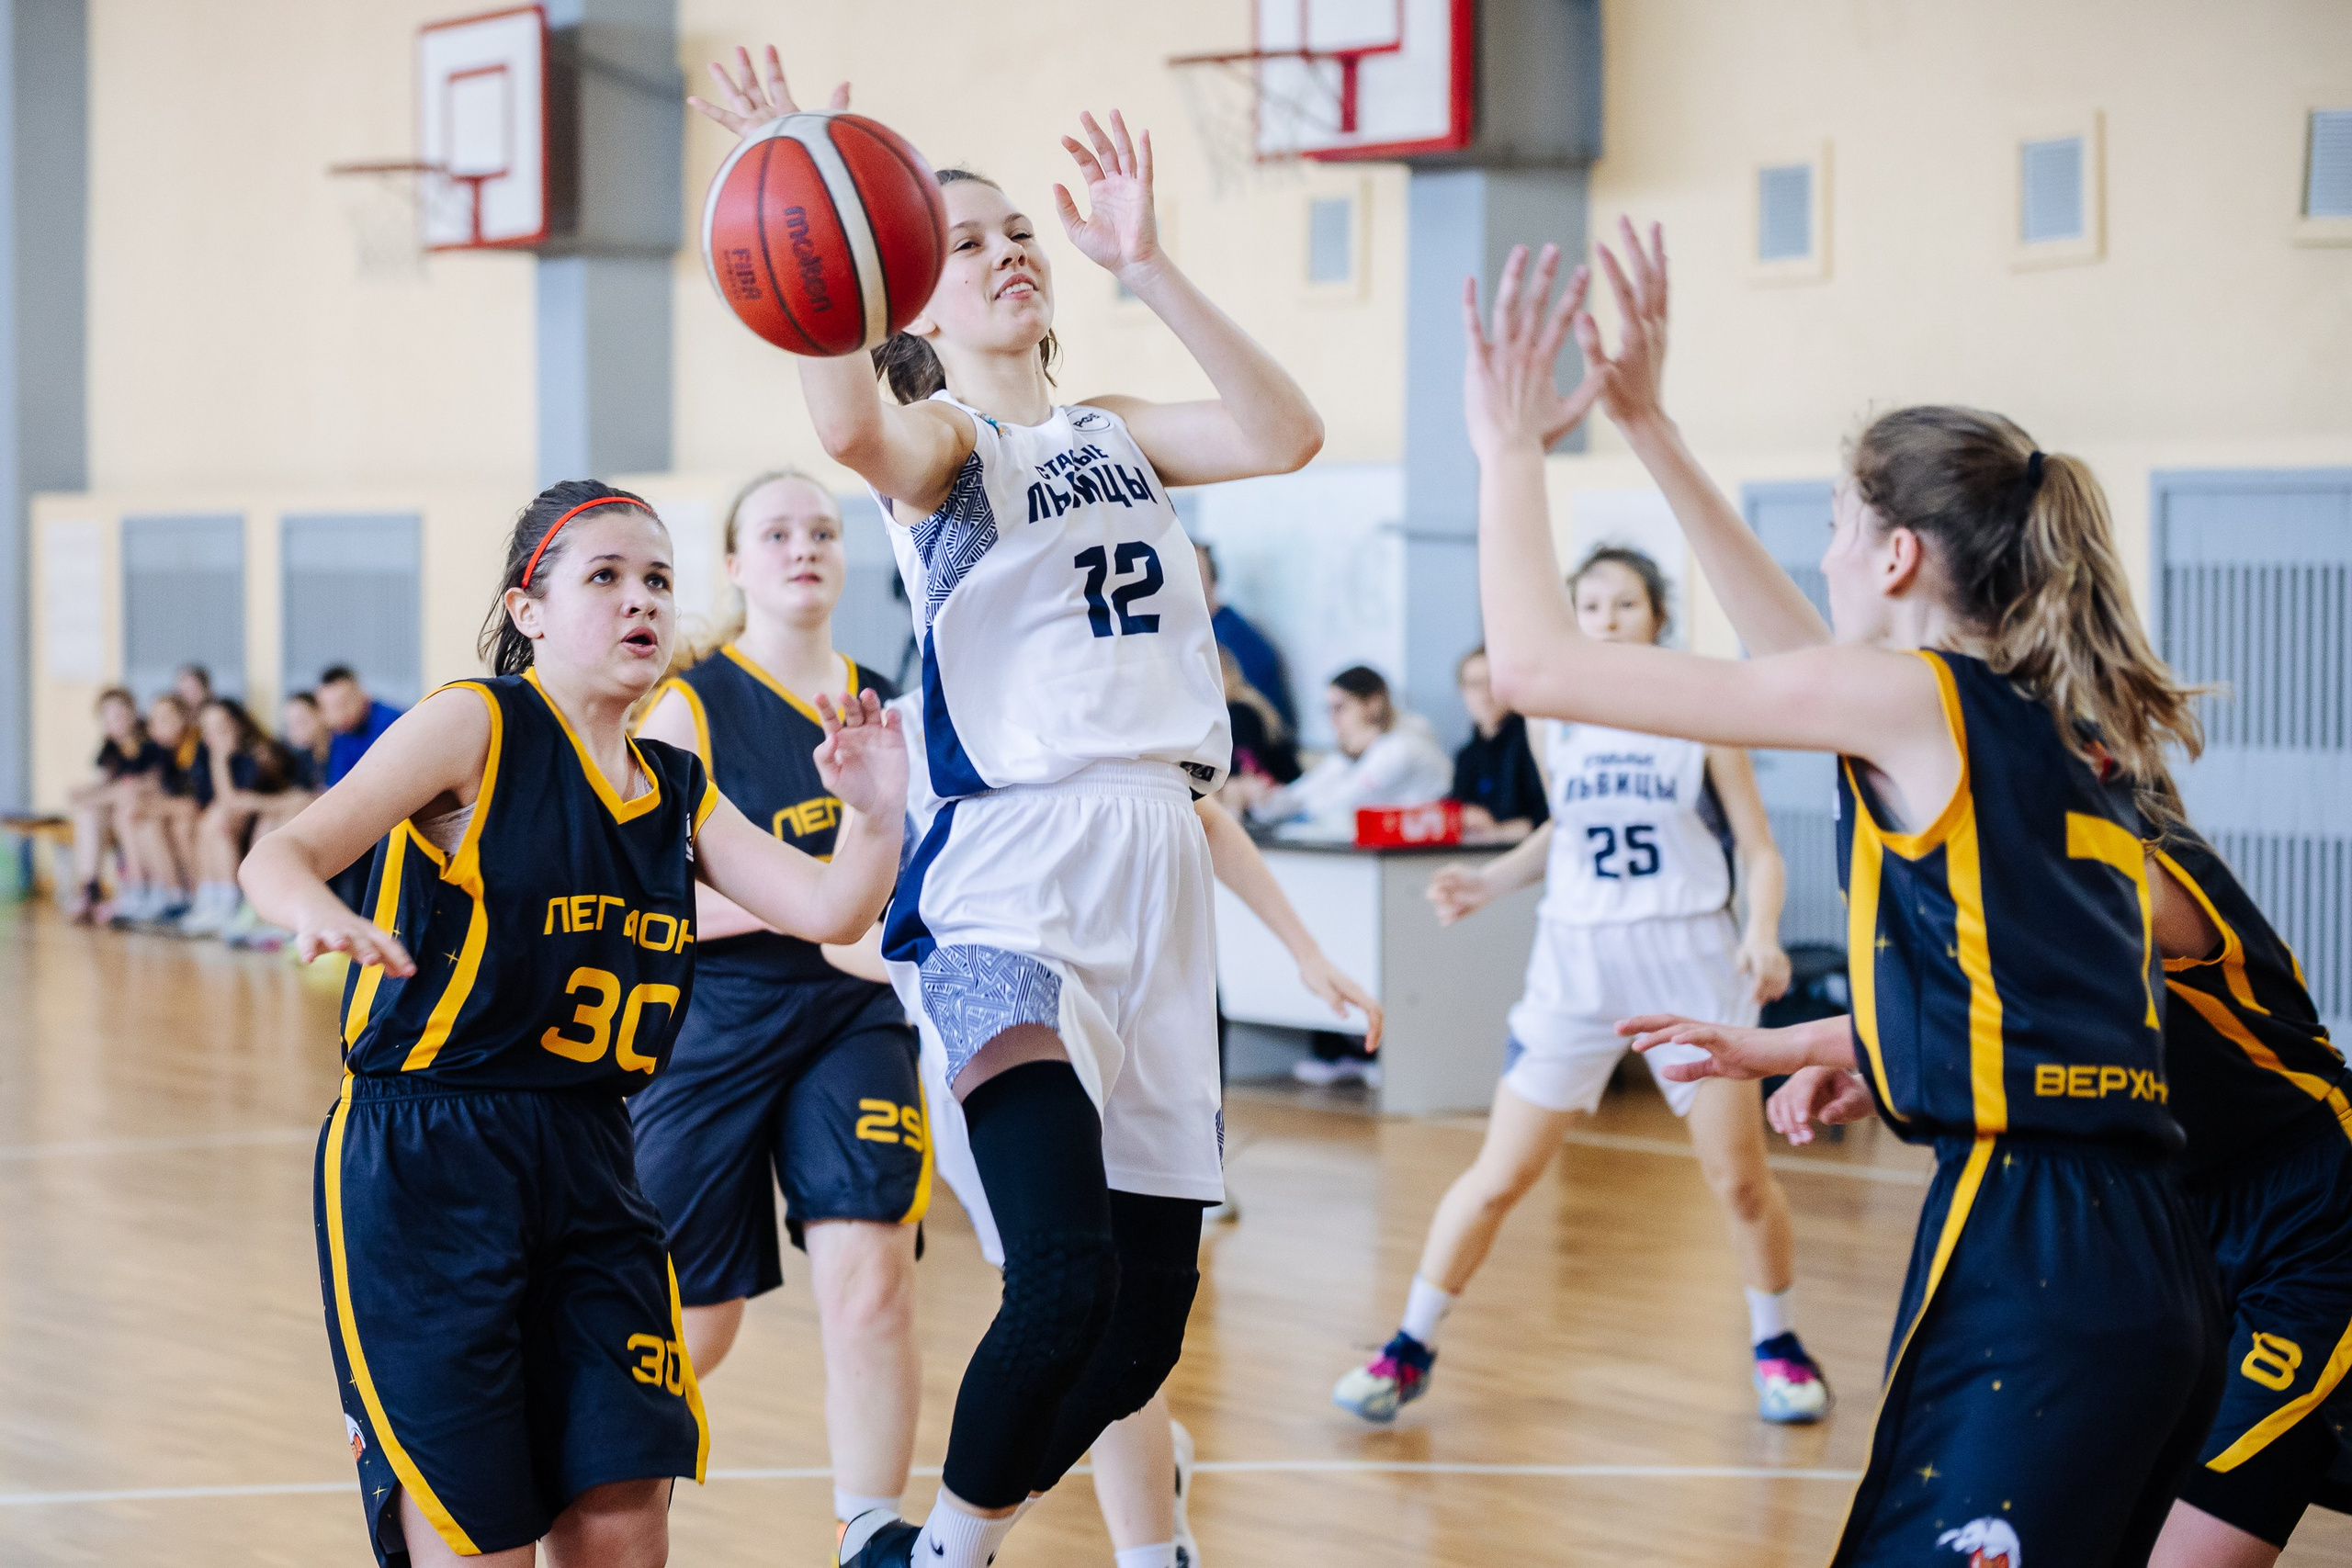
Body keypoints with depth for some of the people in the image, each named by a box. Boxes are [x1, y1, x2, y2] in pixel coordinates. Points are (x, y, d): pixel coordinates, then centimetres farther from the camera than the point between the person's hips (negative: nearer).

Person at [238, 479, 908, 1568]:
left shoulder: (676, 790, 12)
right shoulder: (478, 725, -6)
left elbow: (827, 911, 3)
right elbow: (282, 852, -16)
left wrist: (876, 820, -16)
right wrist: (315, 910, -38)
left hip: (588, 1167, 5)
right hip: (422, 1169, -5)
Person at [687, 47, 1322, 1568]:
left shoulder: (1115, 434, 19)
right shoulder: (944, 444, 2)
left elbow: (1285, 434, 0)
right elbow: (855, 429, -24)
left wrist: (1147, 263, -6)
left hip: (1160, 870, 6)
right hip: (1011, 877, -6)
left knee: (1151, 1306, 6)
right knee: (1066, 1276, -22)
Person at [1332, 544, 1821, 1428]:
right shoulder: (1558, 722, 4)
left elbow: (1760, 850, -1)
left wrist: (1763, 934, -19)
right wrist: (1488, 882, 4)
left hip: (1687, 958, -1)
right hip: (1576, 960, 2)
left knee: (1739, 1179, 2)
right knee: (1500, 1176, -1)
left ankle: (1776, 1347, 25)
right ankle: (1410, 1348, 12)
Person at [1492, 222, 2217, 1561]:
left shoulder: (1910, 698, -5)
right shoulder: (2070, 724, 18)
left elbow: (1539, 663, -4)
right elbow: (1809, 660, 34)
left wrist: (1511, 447, 12)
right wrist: (1650, 428, 36)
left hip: (2032, 1276, -9)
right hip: (2149, 1271, 9)